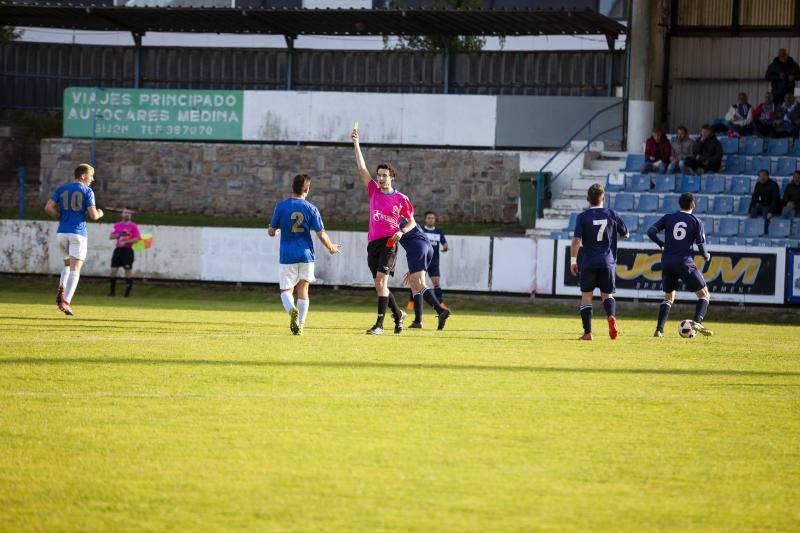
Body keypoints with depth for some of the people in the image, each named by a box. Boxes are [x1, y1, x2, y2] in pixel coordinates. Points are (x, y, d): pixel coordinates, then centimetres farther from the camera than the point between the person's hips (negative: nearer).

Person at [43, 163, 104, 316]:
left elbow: (48, 208, 0)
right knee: (75, 269, -4)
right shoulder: (87, 191, -2)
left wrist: (61, 217, 14)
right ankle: (66, 301, -18)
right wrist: (99, 213, 13)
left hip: (62, 233, 4)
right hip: (78, 232, -4)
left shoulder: (62, 189, 10)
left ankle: (61, 290, -3)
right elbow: (93, 215, -9)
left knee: (68, 264, 23)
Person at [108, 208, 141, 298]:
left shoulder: (133, 226, -2)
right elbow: (111, 236, 12)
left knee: (128, 270, -5)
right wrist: (118, 235, -7)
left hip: (127, 250, -4)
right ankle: (112, 291, 7)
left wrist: (126, 241, -19)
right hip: (118, 249, 4)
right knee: (113, 270, 0)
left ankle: (127, 292, 1)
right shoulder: (117, 225, 12)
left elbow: (137, 239, -10)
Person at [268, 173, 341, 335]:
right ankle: (300, 325, 7)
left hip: (287, 255, -1)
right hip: (306, 255, 1)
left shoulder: (281, 206, -3)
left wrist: (271, 231, 27)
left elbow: (271, 232, 3)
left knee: (286, 290, 5)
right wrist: (331, 248, 16)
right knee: (303, 289, 12)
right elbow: (321, 234, -2)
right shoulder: (311, 209, -2)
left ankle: (292, 310, -27)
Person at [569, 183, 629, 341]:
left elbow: (576, 240, -10)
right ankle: (611, 317, -21)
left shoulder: (583, 217, -3)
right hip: (608, 262, 1)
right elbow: (625, 234, 12)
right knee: (607, 294, 13)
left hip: (589, 263, -1)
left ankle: (587, 332, 4)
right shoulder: (612, 214, 2)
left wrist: (573, 260, -4)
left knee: (586, 295, 10)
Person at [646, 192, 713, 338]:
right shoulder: (696, 222, 1)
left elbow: (651, 232, -1)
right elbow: (701, 245, -5)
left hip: (667, 263, 3)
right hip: (685, 263, -3)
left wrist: (661, 244, 16)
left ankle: (659, 329, 3)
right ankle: (697, 322, -13)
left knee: (668, 298, 18)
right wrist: (706, 256, 15)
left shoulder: (668, 218, 7)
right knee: (704, 295, 9)